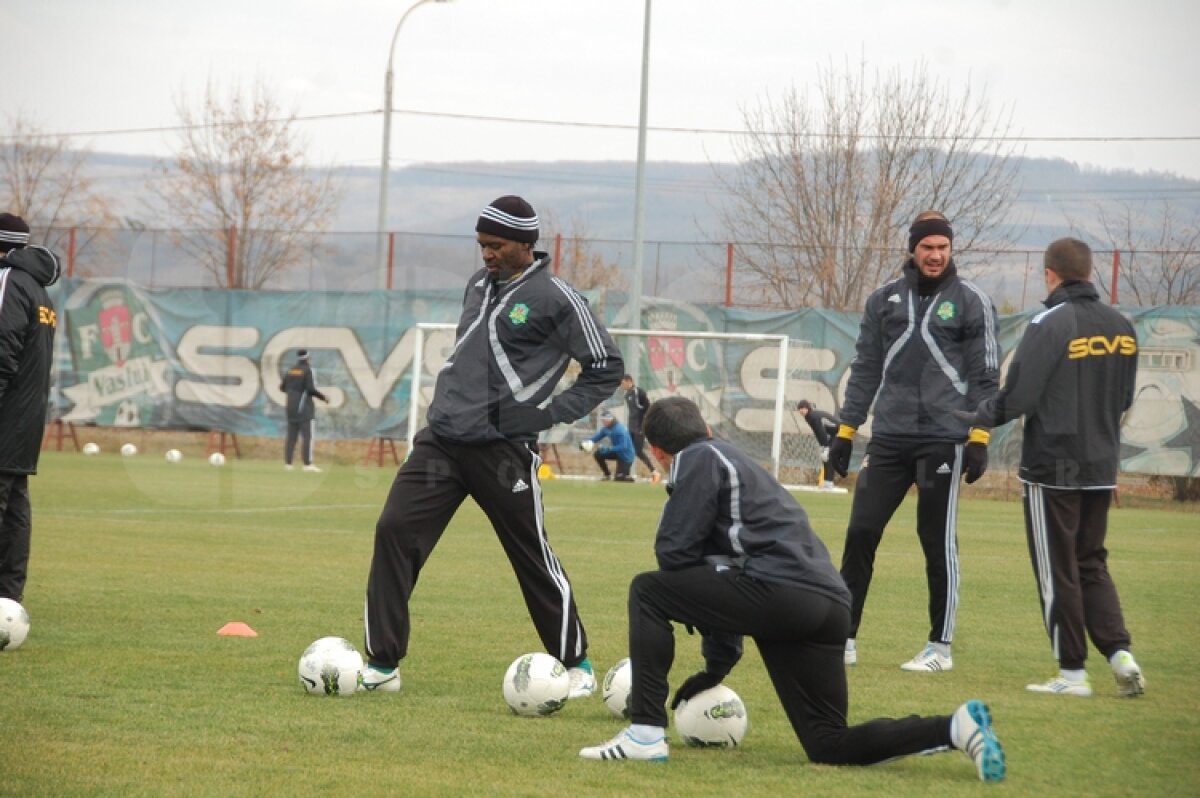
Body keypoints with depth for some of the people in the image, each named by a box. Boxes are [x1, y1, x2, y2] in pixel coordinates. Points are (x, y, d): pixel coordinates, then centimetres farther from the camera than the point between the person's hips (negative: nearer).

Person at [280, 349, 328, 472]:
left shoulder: (291, 371, 9)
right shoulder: (308, 370, -10)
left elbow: (283, 387, 13)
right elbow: (311, 389, -18)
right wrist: (323, 397, -5)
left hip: (292, 409, 6)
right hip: (304, 409, -6)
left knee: (291, 436, 9)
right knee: (307, 435, -7)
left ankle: (287, 463, 4)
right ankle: (308, 463, -15)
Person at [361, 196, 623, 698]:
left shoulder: (555, 299, -8)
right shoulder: (479, 284, 13)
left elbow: (606, 367, -5)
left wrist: (551, 414, -9)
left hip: (503, 450, -6)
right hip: (441, 440, 6)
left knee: (533, 557, 4)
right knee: (394, 531, -8)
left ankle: (576, 664, 23)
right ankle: (382, 665, -5)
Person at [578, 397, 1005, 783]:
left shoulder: (701, 460, 6)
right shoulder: (736, 461, 34)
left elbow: (675, 551, -3)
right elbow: (725, 570, 38)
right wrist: (716, 666, 40)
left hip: (780, 590, -9)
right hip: (829, 609, 9)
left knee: (647, 592, 5)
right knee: (830, 746, 12)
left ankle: (646, 734, -3)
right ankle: (956, 726, -1)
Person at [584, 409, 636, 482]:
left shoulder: (619, 429, -29)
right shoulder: (606, 428, -4)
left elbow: (623, 447, -33)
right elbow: (597, 437, 4)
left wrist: (608, 448, -39)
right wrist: (589, 442, -18)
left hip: (625, 455, -8)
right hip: (617, 453, 8)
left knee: (619, 478, -13)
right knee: (597, 454, -3)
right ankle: (607, 475, 10)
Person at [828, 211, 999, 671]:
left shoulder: (971, 302, 1)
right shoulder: (885, 300, 11)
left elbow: (986, 375, -1)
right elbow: (865, 369, 15)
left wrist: (979, 439, -9)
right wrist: (845, 431, 11)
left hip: (943, 439, -4)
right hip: (889, 439, 4)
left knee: (938, 544, 1)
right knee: (860, 533, -1)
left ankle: (940, 647, 9)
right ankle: (844, 638, 5)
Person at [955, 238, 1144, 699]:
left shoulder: (1050, 325, -15)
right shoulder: (1121, 328, 4)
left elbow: (1017, 396, -15)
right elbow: (1124, 398, 12)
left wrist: (978, 418, 2)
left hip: (1052, 469, -6)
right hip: (1101, 468, 6)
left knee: (1058, 572, 3)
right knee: (1091, 564, 17)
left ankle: (1072, 673, 5)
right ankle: (1120, 653, 2)